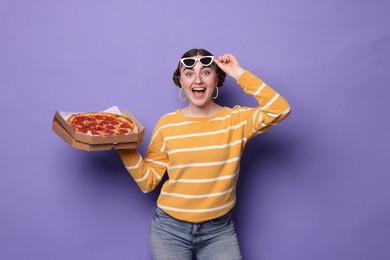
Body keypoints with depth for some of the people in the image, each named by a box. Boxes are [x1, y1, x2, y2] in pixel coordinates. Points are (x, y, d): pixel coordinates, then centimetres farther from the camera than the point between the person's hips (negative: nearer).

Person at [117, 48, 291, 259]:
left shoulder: (237, 119, -5)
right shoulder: (167, 124, -3)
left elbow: (279, 109, -22)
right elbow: (148, 181, -1)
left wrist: (239, 74, -16)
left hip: (219, 230, 0)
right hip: (170, 229, 1)